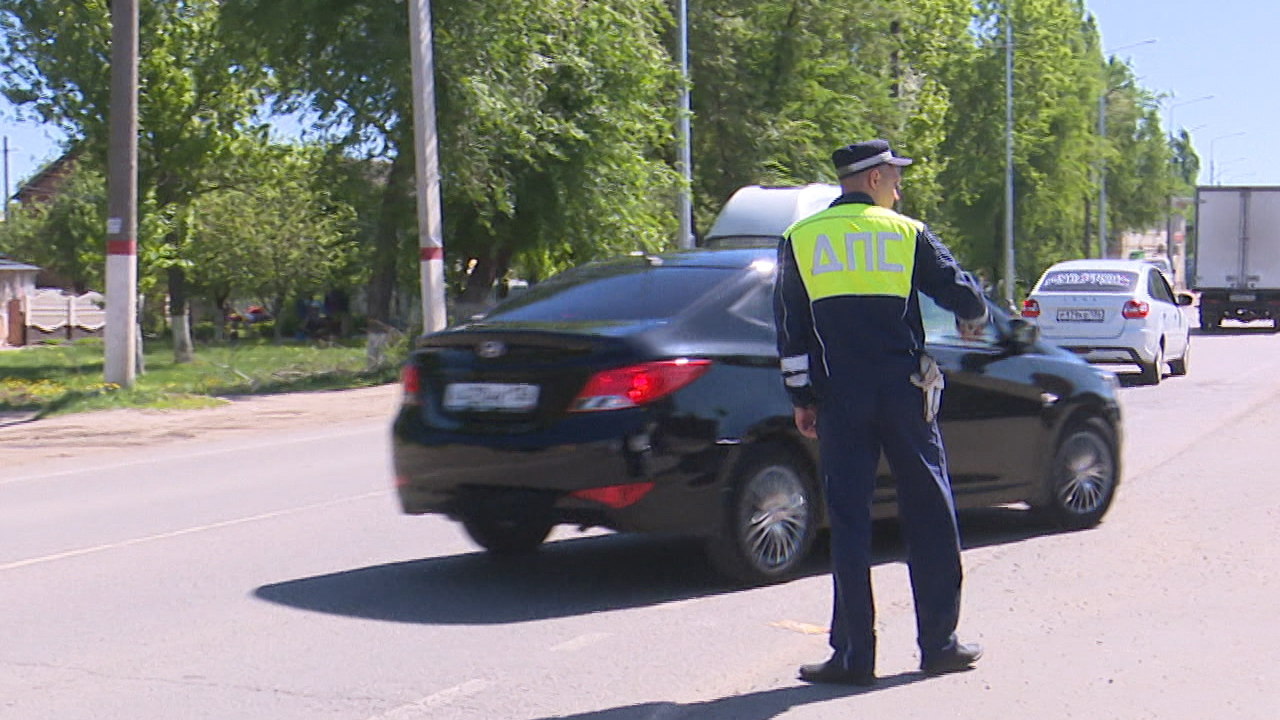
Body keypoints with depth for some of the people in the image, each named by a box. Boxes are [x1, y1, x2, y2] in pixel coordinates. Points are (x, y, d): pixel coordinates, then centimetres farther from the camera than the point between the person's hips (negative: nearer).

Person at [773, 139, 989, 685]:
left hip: (839, 399, 1)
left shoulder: (799, 240, 5)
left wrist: (802, 398, 10)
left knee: (848, 522, 4)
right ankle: (939, 644, 15)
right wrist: (972, 322, 25)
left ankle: (853, 655, 3)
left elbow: (791, 332, 4)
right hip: (904, 394, -1)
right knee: (930, 515, 9)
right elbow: (964, 296, 3)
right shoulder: (907, 234, 1)